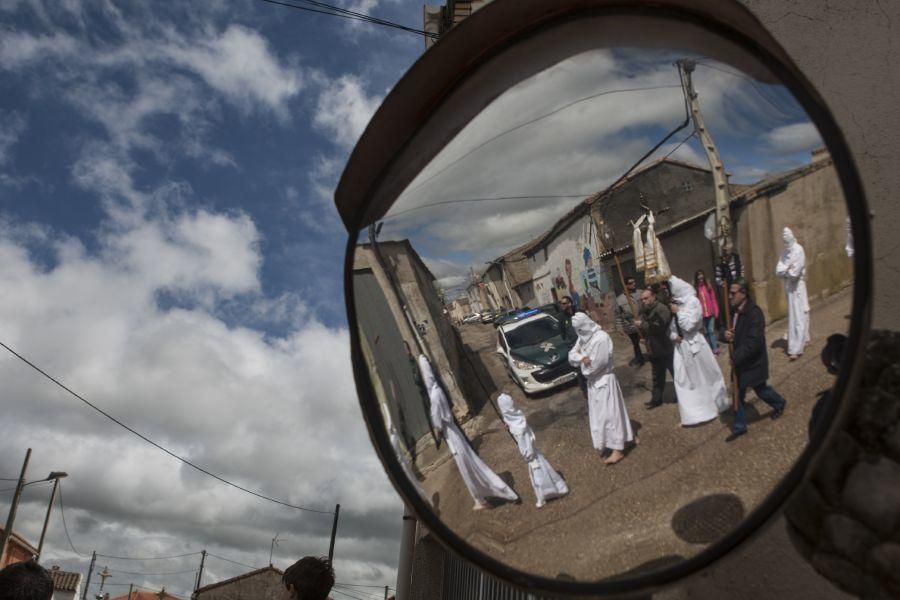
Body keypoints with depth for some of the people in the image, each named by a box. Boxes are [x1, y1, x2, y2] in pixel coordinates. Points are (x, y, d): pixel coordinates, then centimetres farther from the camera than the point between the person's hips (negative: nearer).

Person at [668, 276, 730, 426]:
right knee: (683, 380, 7)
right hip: (681, 346, 7)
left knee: (704, 377, 9)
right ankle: (693, 413, 16)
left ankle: (713, 404, 28)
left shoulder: (692, 301, -14)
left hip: (694, 344, -7)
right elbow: (672, 326, 12)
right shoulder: (677, 302, 7)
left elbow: (688, 325, -23)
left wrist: (678, 311, -14)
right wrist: (673, 335, -8)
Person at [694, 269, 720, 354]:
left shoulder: (708, 286, 2)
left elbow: (713, 300, 4)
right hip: (701, 315, 0)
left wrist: (716, 312, -1)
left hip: (710, 313, 0)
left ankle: (715, 349, -1)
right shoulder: (694, 288, -2)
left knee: (711, 331, -3)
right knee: (705, 332, 8)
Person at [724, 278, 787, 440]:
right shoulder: (734, 311, 1)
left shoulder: (754, 313, -25)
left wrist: (736, 356, -25)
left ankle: (779, 403, 47)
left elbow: (754, 342, -29)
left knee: (760, 389, 16)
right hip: (739, 361, 7)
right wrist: (727, 335, -11)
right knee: (737, 394, 11)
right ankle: (739, 427, 22)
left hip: (753, 362, -7)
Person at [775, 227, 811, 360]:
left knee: (798, 316, -7)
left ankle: (796, 349, -9)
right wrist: (788, 270, -16)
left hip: (797, 287, -7)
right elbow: (778, 270, 1)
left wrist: (784, 271, -4)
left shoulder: (798, 250, -15)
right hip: (789, 287, 7)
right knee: (793, 314, 15)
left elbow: (795, 272, -21)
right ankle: (803, 339, 30)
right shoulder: (785, 252, 7)